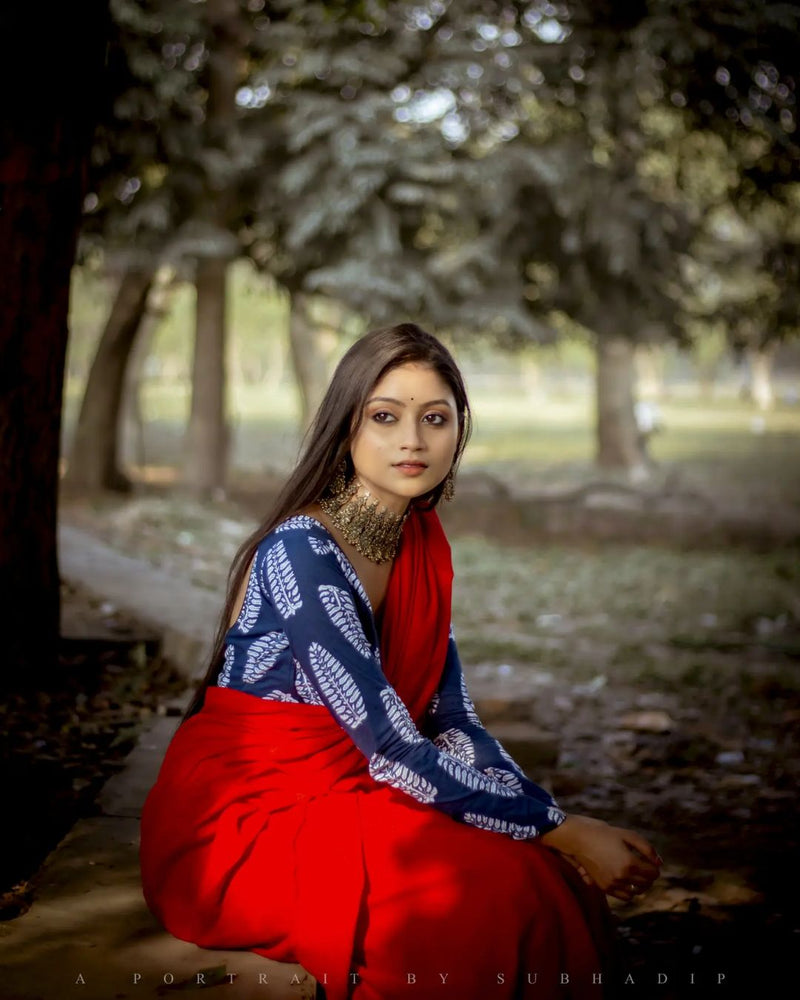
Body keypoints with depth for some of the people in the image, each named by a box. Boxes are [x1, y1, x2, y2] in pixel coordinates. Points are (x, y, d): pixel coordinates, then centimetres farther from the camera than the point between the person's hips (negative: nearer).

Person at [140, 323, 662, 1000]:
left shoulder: (422, 544, 2)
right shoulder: (300, 551, -23)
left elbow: (452, 722, 3)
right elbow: (394, 751, -25)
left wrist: (558, 824, -12)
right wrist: (558, 829, -21)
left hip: (342, 792, 7)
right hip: (245, 817, -7)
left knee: (554, 879, -11)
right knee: (492, 889, -24)